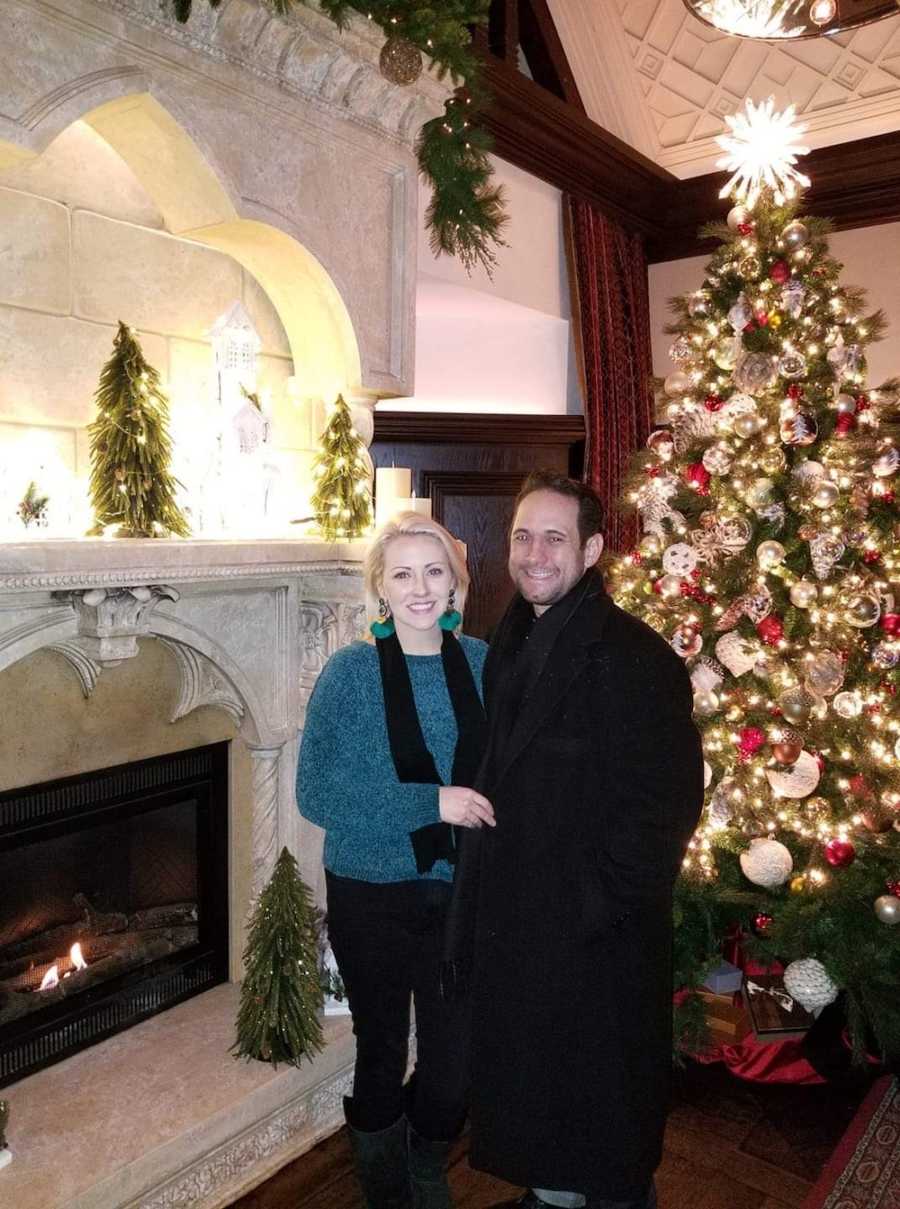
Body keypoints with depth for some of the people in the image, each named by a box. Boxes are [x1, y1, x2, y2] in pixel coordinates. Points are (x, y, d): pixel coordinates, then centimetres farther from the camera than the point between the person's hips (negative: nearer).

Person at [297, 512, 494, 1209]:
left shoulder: (482, 663, -1)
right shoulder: (351, 672, -11)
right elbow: (315, 793, -15)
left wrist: (485, 808, -8)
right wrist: (429, 804, -22)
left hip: (461, 892, 3)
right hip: (372, 896, -2)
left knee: (457, 1063, 12)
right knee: (382, 1058, 15)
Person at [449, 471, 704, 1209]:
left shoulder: (634, 656, -19)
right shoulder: (511, 647, 6)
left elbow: (666, 802, -21)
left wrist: (602, 904, -18)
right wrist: (483, 890, 10)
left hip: (596, 936, -7)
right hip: (513, 920, 8)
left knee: (600, 1095, 14)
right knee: (527, 1087, 24)